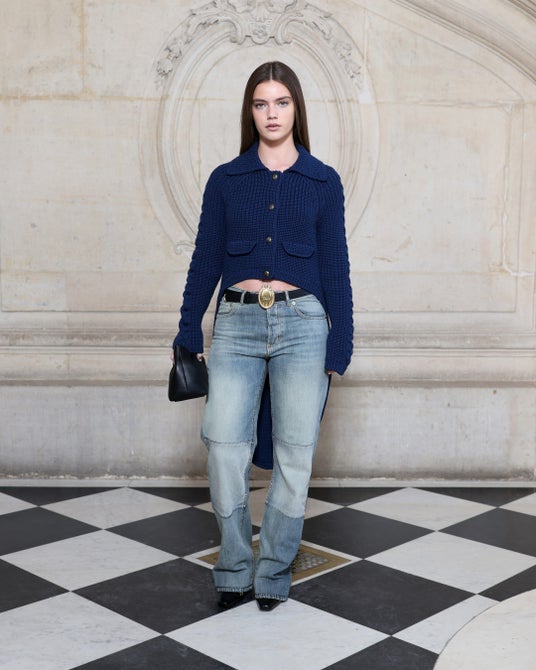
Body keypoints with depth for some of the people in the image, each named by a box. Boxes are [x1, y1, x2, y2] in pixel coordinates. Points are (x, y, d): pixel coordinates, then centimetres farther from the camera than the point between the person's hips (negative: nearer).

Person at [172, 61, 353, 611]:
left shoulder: (323, 182, 8)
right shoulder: (225, 180, 10)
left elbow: (335, 267, 6)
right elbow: (205, 261, 11)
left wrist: (339, 348, 2)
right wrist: (188, 334, 7)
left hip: (302, 323, 0)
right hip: (237, 323, 1)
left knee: (295, 449, -1)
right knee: (224, 440, -11)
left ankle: (274, 571, 15)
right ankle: (235, 567, 7)